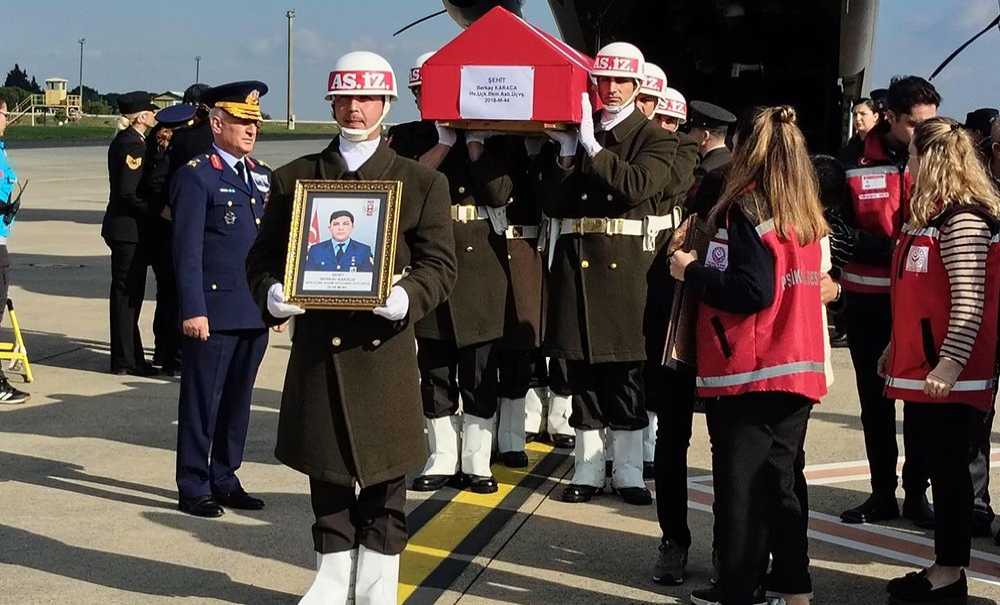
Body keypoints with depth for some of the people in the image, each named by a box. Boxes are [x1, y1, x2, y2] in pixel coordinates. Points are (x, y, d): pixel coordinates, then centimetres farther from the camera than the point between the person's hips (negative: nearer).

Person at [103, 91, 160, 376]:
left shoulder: (125, 140, 13)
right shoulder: (132, 144, -17)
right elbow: (128, 192, -22)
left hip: (125, 227, 10)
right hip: (128, 228, -10)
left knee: (128, 294, 14)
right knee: (126, 293, -3)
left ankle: (130, 357, 22)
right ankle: (125, 360, 3)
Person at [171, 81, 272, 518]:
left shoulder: (261, 176, 15)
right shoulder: (196, 176, -7)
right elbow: (187, 251, -11)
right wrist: (193, 310, -16)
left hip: (255, 312, 7)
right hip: (213, 311, -7)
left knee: (237, 400, 14)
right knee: (202, 402, 2)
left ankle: (225, 479, 24)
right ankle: (194, 488, 11)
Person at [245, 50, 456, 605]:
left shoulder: (421, 183, 4)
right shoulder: (293, 178, 8)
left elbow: (440, 263, 0)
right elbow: (263, 257, 9)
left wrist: (406, 297, -20)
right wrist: (271, 295, -13)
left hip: (384, 346, -1)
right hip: (316, 345, 1)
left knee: (383, 476, 6)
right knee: (326, 470, 10)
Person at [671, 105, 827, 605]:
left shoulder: (745, 210, -12)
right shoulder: (808, 216, 9)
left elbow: (751, 292, -20)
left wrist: (692, 271, -9)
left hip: (746, 374, -7)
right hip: (796, 368, 7)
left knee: (741, 483, 0)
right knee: (782, 478, 14)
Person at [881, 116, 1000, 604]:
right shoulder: (930, 216, 14)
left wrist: (950, 364, -26)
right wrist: (897, 348, 23)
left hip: (948, 376, -9)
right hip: (920, 369, 9)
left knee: (948, 470, -1)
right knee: (938, 467, 13)